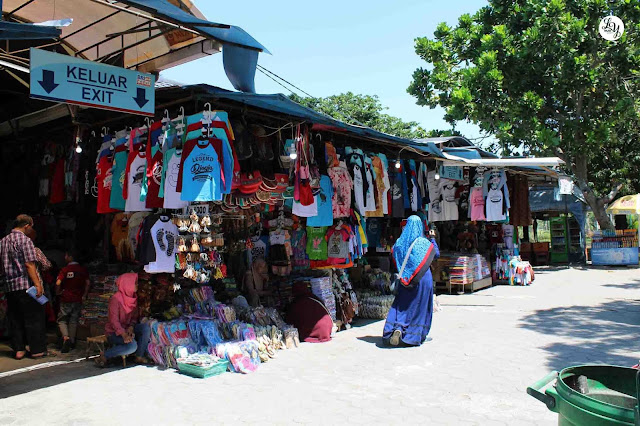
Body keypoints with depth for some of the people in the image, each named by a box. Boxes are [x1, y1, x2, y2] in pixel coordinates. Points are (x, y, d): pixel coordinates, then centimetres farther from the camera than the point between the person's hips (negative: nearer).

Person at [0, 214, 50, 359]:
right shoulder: (25, 240, -9)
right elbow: (29, 264, -16)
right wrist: (37, 283, -17)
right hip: (25, 285, -7)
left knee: (14, 319, 12)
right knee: (34, 318, 0)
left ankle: (18, 349, 15)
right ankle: (37, 350, 3)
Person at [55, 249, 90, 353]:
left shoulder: (65, 270, -8)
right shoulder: (83, 270, 3)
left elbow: (58, 283, -18)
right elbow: (87, 283, 1)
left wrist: (58, 292, 0)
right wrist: (84, 295, 8)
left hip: (66, 299, -4)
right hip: (78, 299, 4)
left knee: (62, 320, 5)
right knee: (73, 320, 13)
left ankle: (66, 337, -17)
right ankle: (72, 341, 17)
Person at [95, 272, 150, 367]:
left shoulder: (134, 298, 5)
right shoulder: (115, 299, -18)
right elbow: (114, 321, -22)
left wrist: (131, 327, -14)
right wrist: (124, 335, -35)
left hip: (127, 328, 7)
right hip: (114, 332, -7)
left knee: (145, 327, -20)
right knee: (132, 345, -32)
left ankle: (139, 357, -12)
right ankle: (104, 356, -14)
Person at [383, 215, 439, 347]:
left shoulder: (399, 242, -1)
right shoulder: (424, 242, -8)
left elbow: (393, 256, 11)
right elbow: (437, 253, 8)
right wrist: (432, 239, 17)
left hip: (406, 279, 2)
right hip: (423, 278, -2)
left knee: (401, 305, 8)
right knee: (420, 306, 9)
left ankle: (398, 328, -14)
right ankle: (417, 335, 14)